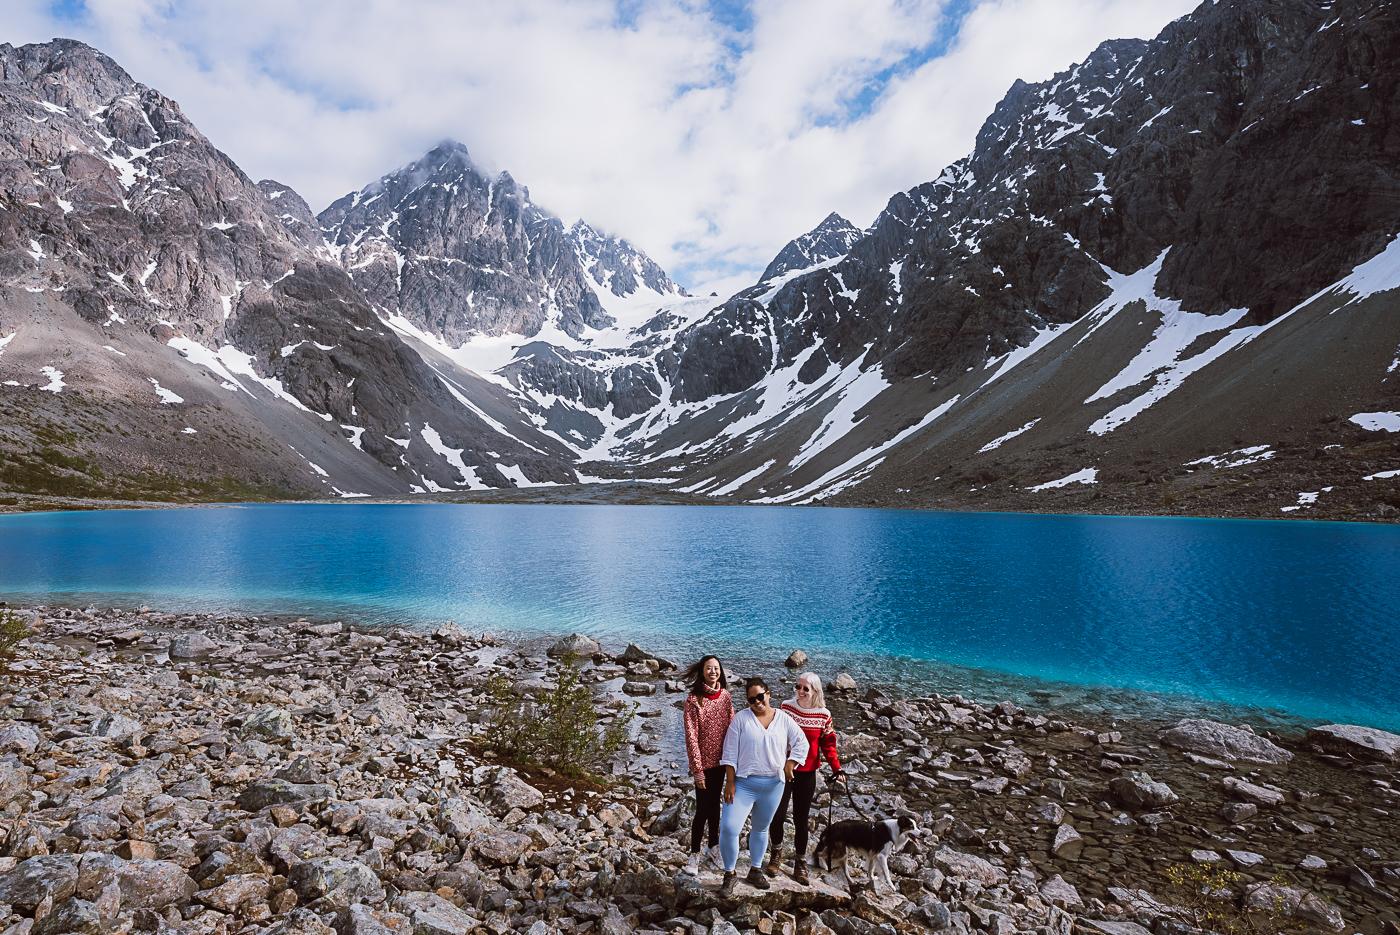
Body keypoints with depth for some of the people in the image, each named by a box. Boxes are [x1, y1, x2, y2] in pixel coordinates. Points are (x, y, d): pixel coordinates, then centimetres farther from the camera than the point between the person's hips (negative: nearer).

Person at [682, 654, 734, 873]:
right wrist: (697, 769, -16)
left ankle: (714, 847, 34)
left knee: (714, 804, 18)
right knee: (703, 808, 1)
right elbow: (691, 736, -15)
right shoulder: (693, 699, -15)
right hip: (703, 762, -5)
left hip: (720, 760, 5)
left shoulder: (725, 696, 0)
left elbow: (731, 729, 6)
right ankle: (694, 854, 17)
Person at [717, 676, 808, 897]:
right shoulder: (741, 718, -7)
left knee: (761, 828, 18)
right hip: (744, 783, -3)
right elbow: (730, 753, -6)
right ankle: (729, 874, 8)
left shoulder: (783, 719, 1)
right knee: (729, 828, -12)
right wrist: (730, 783, -10)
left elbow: (801, 742, 9)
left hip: (773, 785, 3)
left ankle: (755, 870, 36)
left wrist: (790, 764, -2)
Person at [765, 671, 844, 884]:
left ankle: (800, 862, 27)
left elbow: (828, 745, 1)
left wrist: (837, 769, -10)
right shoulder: (786, 707, -5)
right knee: (777, 815, -1)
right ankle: (776, 852, 26)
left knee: (801, 818, 10)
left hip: (807, 773, 0)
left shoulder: (824, 715, -4)